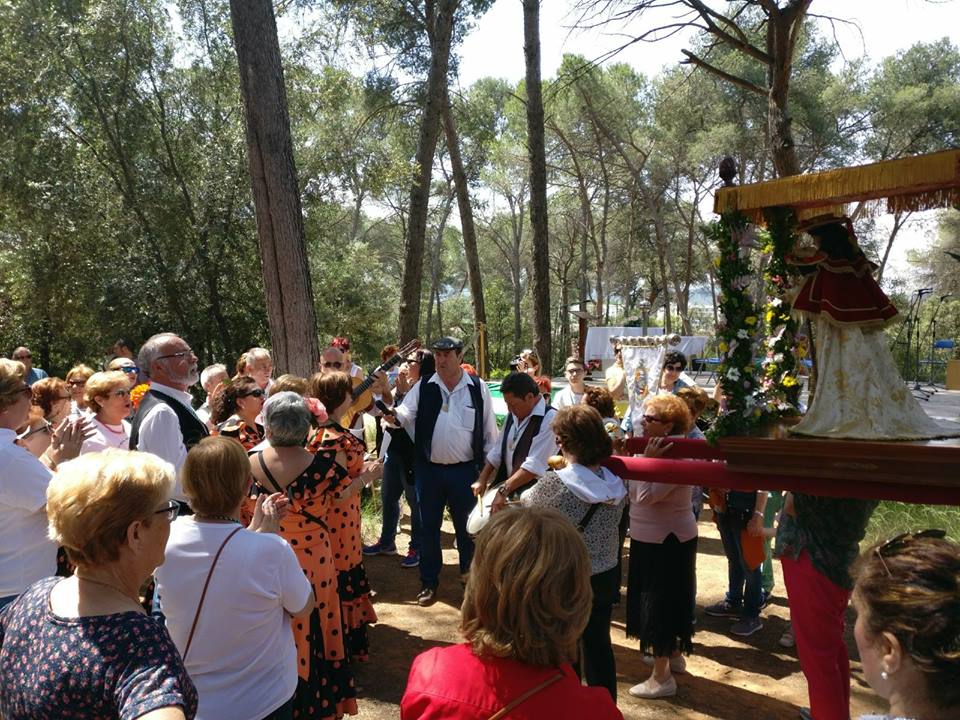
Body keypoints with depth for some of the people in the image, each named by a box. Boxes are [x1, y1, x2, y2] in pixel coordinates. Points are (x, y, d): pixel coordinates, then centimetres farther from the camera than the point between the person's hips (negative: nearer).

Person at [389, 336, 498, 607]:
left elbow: (489, 431, 1)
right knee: (429, 527, 11)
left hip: (464, 470, -1)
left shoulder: (478, 388, -4)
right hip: (428, 470, 1)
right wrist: (392, 411, -34)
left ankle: (470, 577, 35)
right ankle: (429, 583, 26)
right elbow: (406, 415, -12)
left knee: (467, 526, 13)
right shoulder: (423, 387, -1)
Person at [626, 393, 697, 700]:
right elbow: (633, 490, 6)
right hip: (654, 538, 10)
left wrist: (646, 459, -28)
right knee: (663, 600, 22)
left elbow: (645, 495, -31)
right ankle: (674, 654, 39)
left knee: (659, 602, -1)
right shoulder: (659, 450, 7)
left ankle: (662, 677, 10)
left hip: (666, 542, -10)